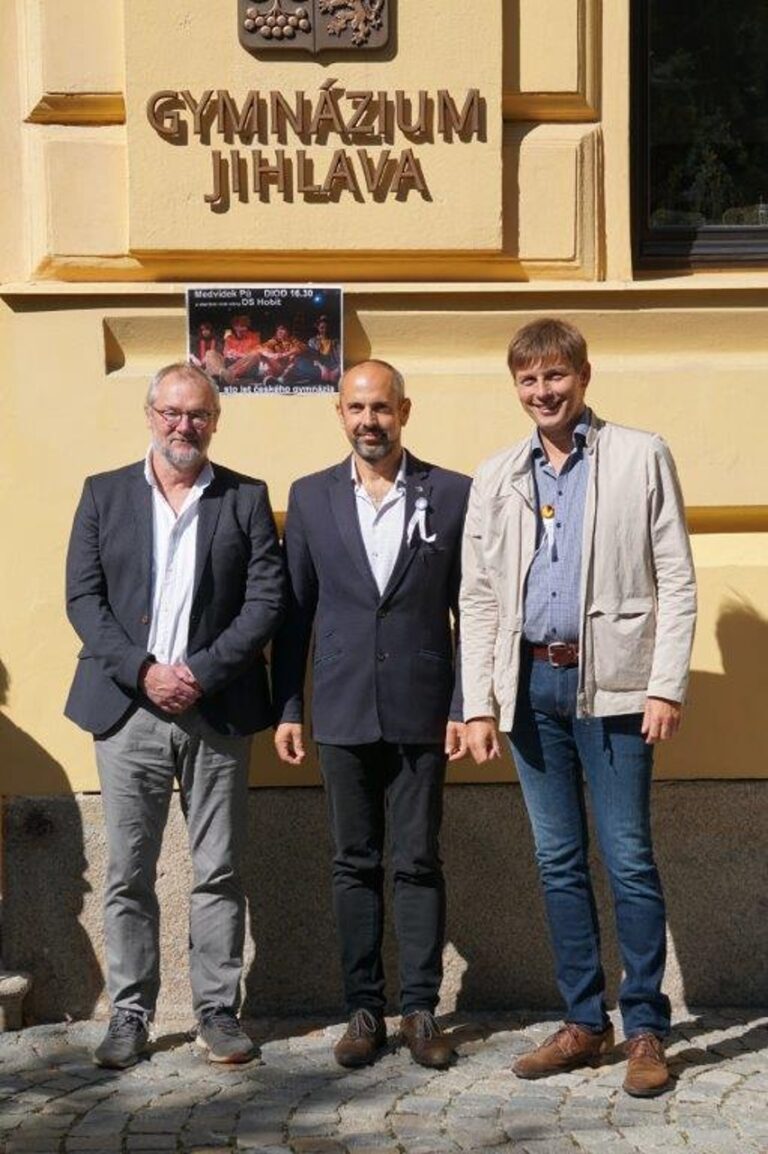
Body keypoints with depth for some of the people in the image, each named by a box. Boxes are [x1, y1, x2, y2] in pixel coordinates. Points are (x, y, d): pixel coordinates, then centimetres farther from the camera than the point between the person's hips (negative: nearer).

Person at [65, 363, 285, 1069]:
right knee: (128, 875, 5)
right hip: (128, 711, 1)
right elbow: (83, 598, 2)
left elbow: (268, 600, -2)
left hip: (217, 712, 0)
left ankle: (218, 1009, 15)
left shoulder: (247, 499, 6)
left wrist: (202, 673, -12)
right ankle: (130, 1013, 15)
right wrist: (143, 670, -11)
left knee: (219, 873, 5)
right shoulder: (104, 495, 9)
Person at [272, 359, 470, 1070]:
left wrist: (465, 705, -3)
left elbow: (470, 609, 2)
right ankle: (364, 1007, 17)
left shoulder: (452, 495, 1)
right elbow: (294, 610, 7)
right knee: (355, 865, 8)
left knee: (419, 864, 4)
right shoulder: (311, 497, 6)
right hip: (343, 713, 2)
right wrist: (288, 708, 3)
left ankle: (421, 1010, 14)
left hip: (422, 711, -1)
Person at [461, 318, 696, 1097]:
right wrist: (478, 704, 3)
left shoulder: (641, 458, 2)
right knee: (558, 860, 9)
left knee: (628, 858, -1)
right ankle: (583, 1023, 20)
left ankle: (645, 1028, 11)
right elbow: (477, 598, 10)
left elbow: (676, 580, -2)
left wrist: (666, 686, -10)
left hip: (611, 681, -4)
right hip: (530, 682, 4)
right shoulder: (495, 478, 11)